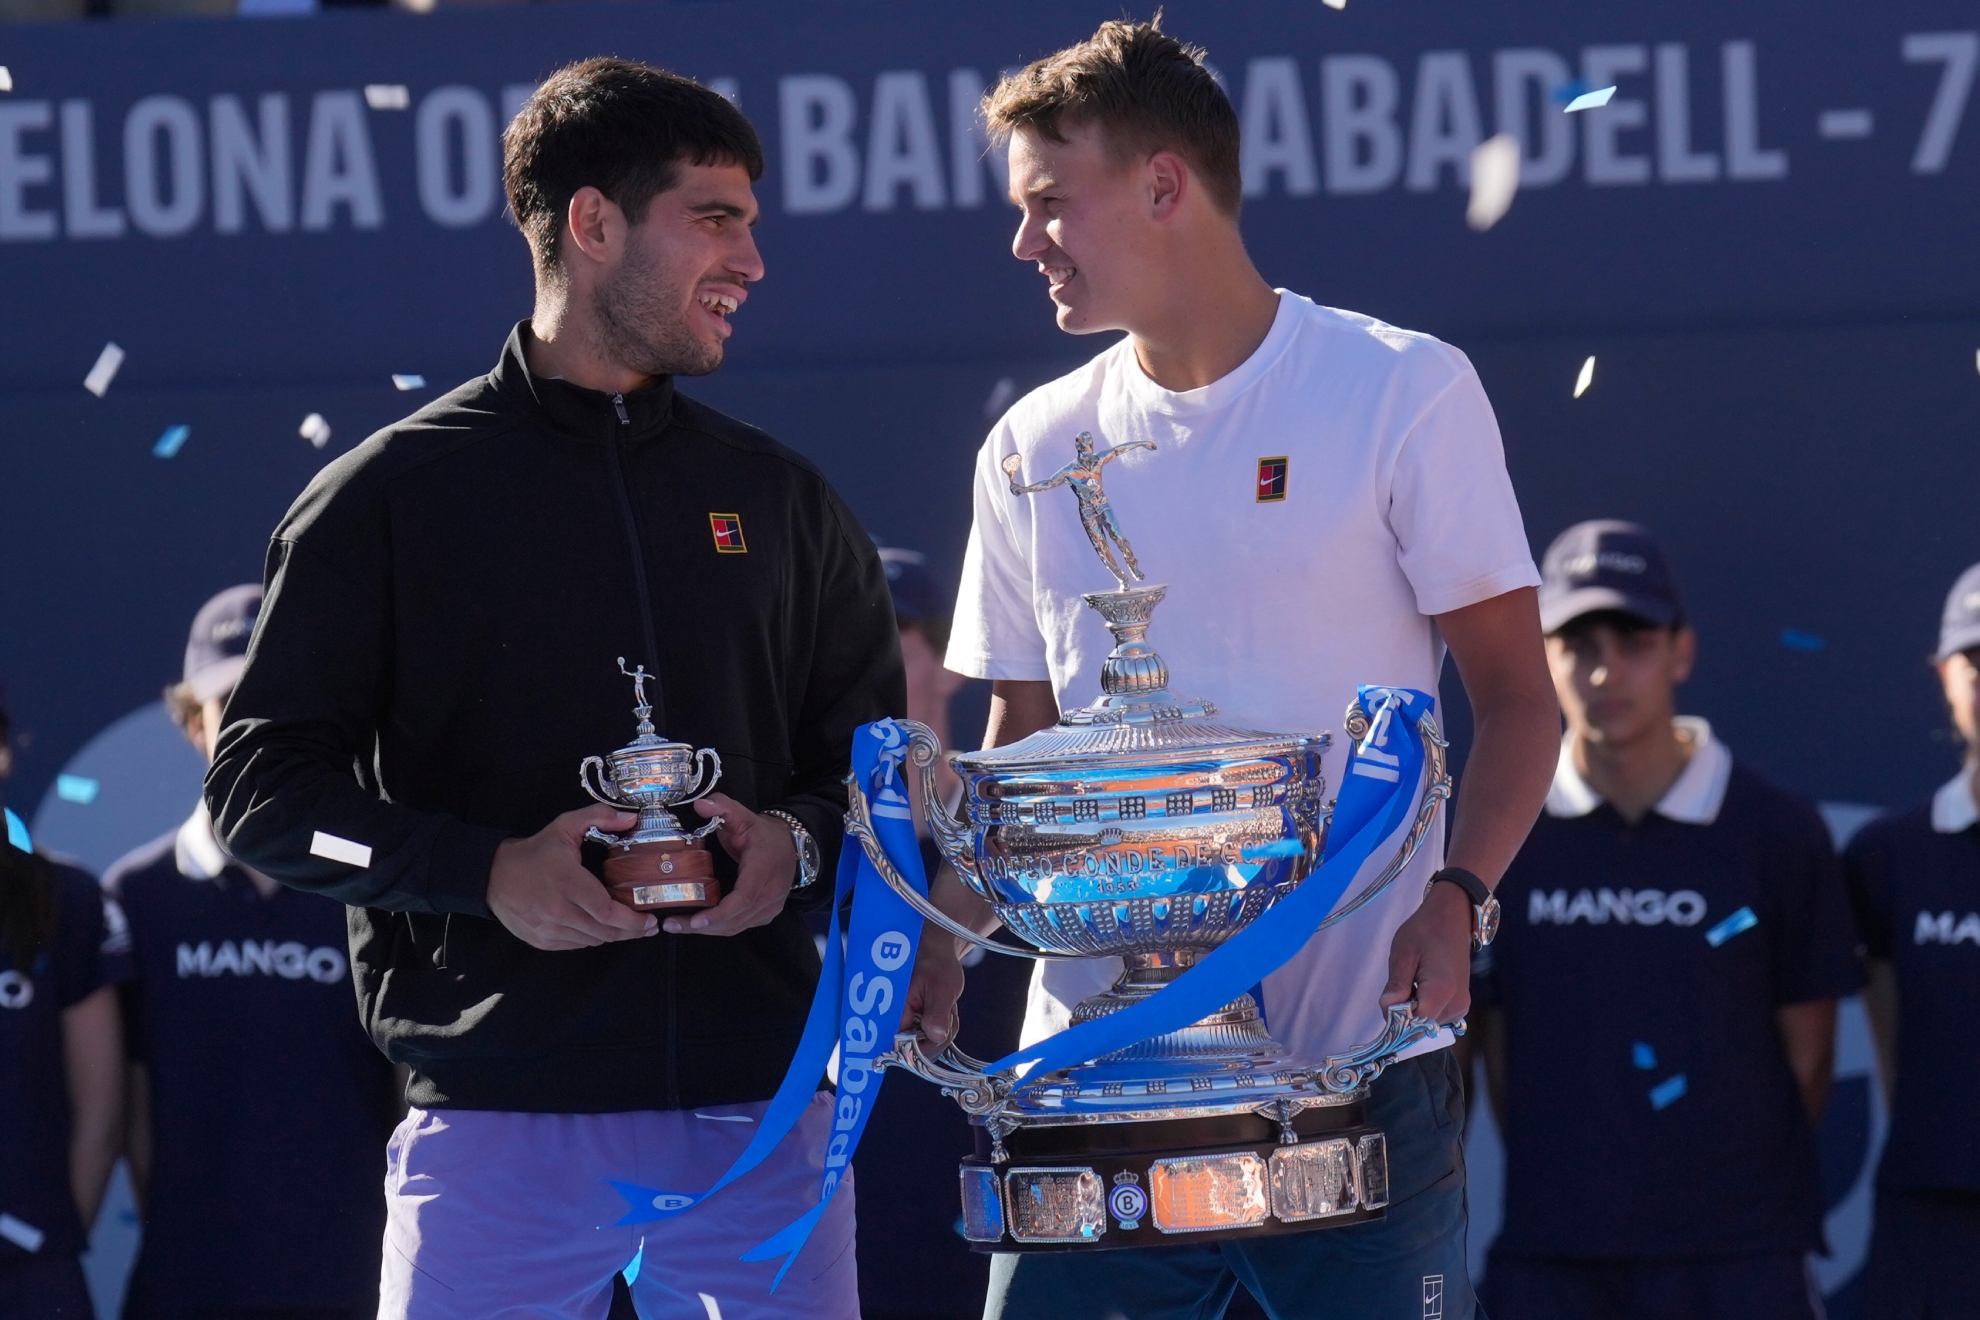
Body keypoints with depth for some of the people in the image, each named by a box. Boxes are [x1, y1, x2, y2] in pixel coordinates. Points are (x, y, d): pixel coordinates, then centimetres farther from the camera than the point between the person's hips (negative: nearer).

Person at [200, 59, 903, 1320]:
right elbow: (263, 781, 1)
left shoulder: (782, 500, 16)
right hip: (498, 1110, -3)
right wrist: (489, 871, -14)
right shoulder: (395, 496, 5)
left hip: (760, 1111, 3)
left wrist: (799, 841, -4)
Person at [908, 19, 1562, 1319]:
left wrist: (1454, 898, -19)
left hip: (1355, 1061, -4)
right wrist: (944, 936, 0)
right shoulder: (1037, 449, 11)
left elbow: (1516, 696, -2)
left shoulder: (1404, 394, -2)